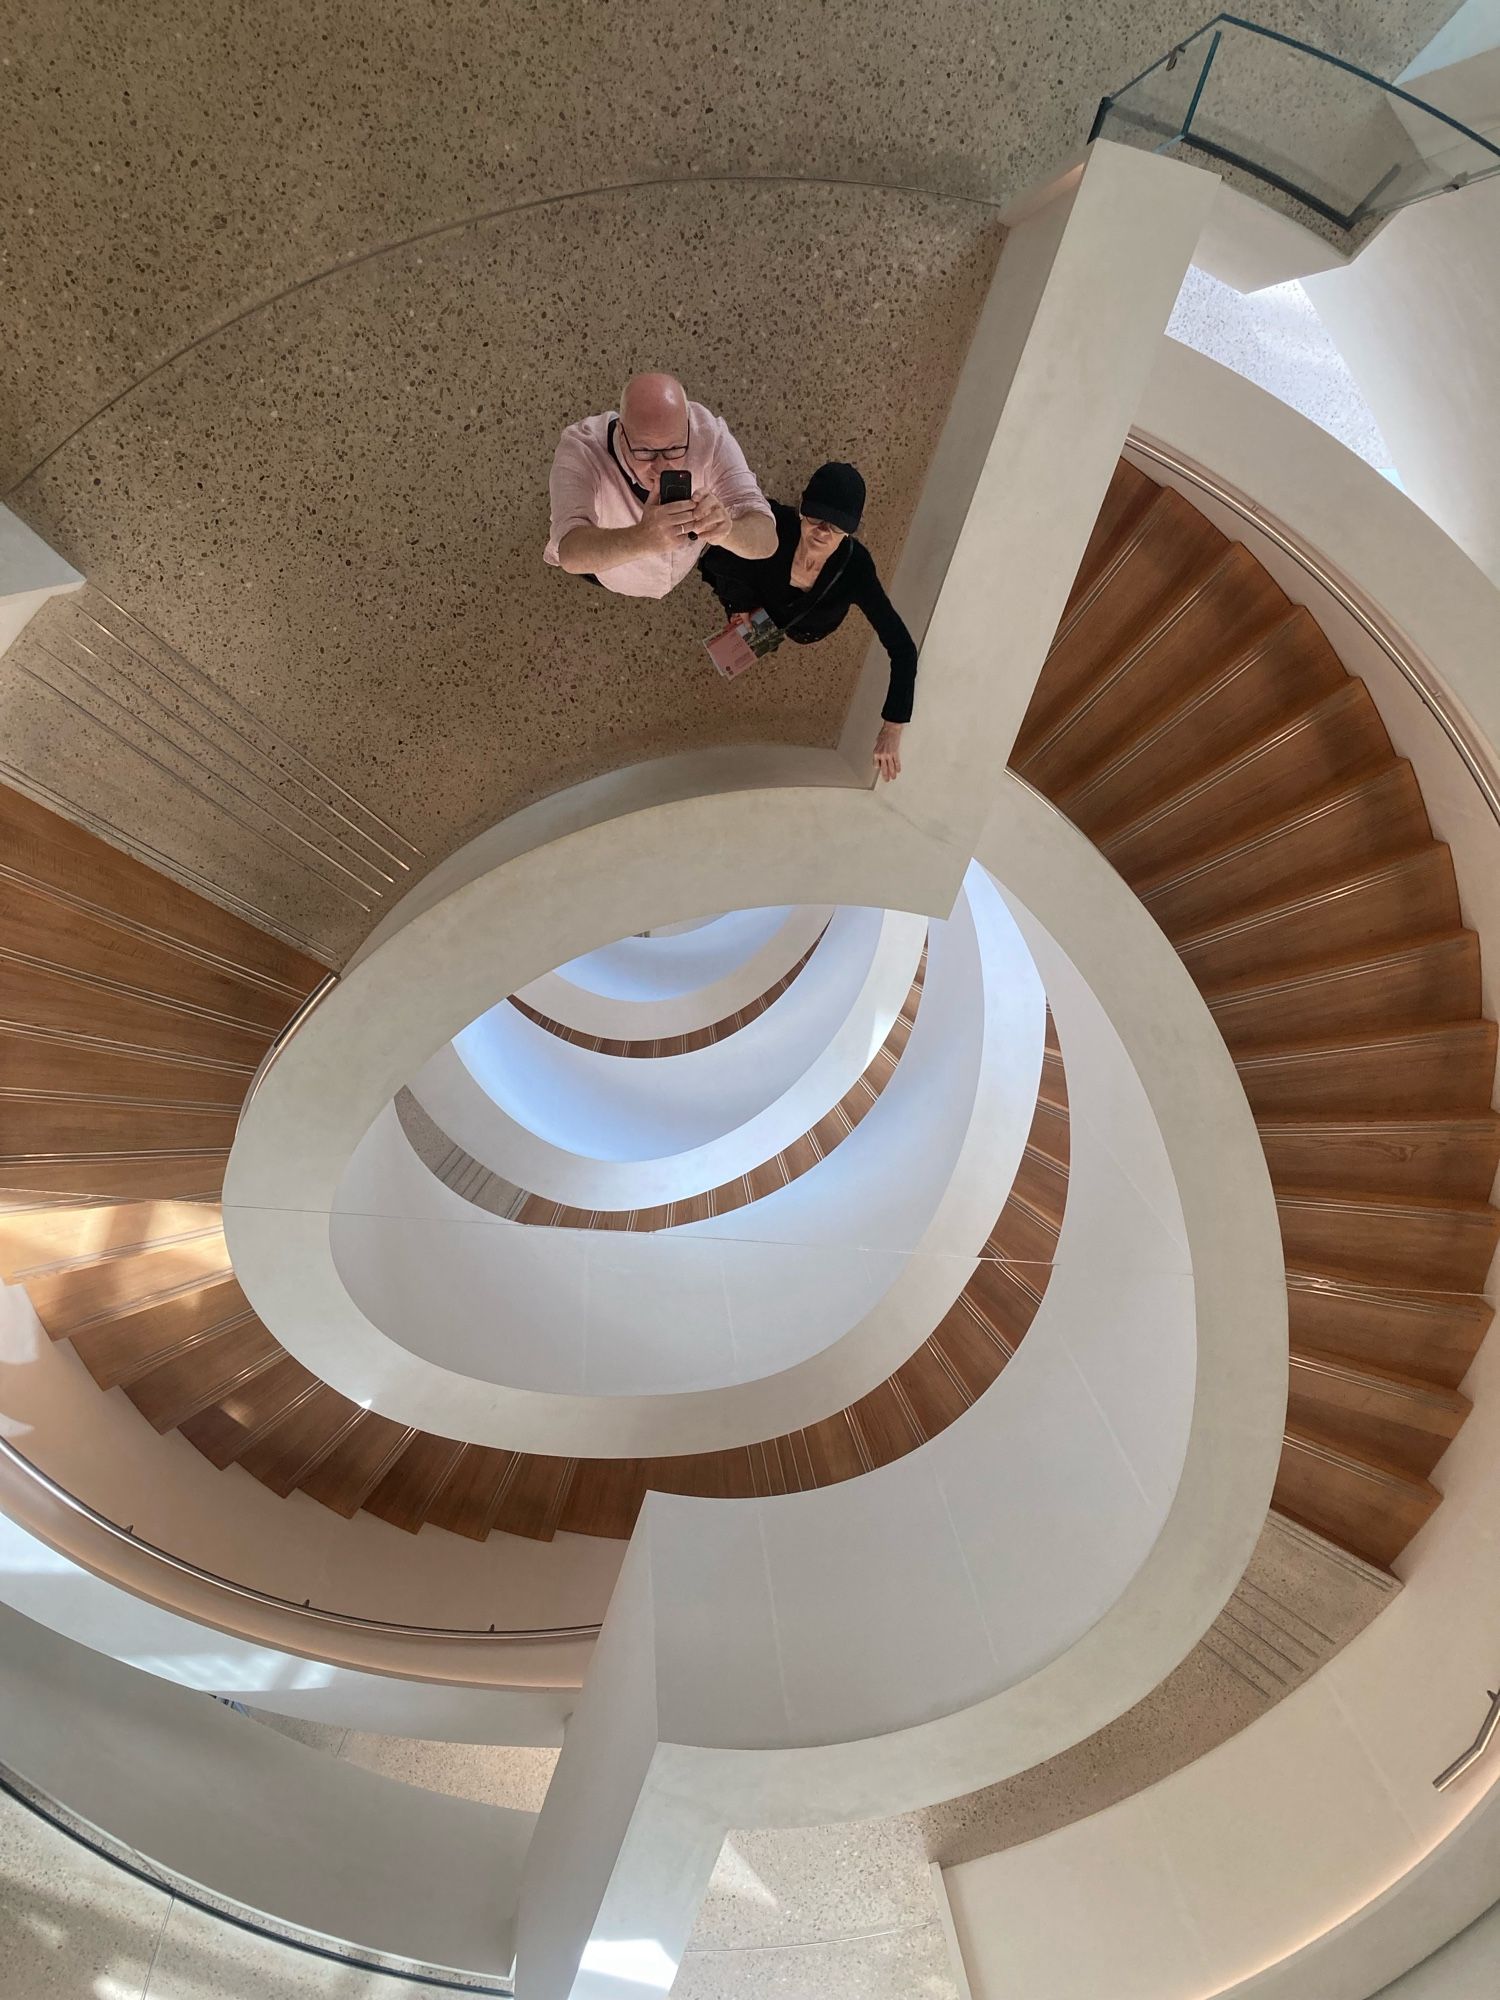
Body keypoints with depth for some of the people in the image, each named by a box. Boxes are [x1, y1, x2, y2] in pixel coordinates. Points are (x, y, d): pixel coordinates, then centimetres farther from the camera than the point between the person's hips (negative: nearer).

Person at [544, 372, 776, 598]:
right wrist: (643, 538, -71)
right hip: (603, 562, -1)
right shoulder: (579, 450, -39)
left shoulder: (710, 435, -33)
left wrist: (727, 531, -60)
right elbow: (571, 555, -53)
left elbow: (766, 540, -37)